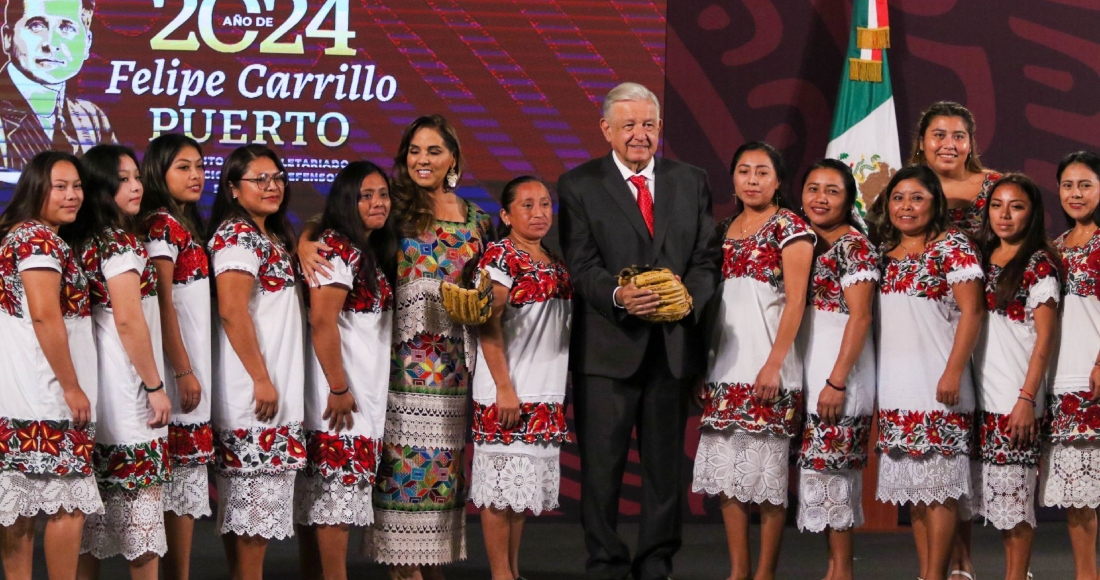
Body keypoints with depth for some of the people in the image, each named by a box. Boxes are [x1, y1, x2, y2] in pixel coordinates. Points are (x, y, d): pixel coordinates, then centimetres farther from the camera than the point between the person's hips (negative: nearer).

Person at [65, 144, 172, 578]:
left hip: (96, 382, 8)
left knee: (98, 500, 9)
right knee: (142, 497, -5)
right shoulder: (121, 242, -12)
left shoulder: (84, 241, 12)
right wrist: (155, 385, -13)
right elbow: (128, 320, -17)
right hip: (126, 384, -8)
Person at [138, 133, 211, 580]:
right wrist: (183, 371, -17)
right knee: (185, 477, -8)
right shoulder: (161, 224, -10)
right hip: (181, 362, -9)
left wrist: (198, 367, 13)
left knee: (187, 477, 8)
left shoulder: (187, 225, 17)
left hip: (198, 360, 9)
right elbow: (163, 303, -15)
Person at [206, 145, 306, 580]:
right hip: (254, 389, -10)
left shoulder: (271, 237, 18)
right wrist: (261, 378, -20)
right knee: (256, 498, -8)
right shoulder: (237, 235, -11)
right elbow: (232, 311, -19)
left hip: (278, 387, 10)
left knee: (242, 502, 10)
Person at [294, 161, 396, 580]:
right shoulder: (337, 248, -12)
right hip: (341, 396, -9)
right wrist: (338, 389, -20)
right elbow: (322, 321, -19)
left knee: (317, 498, 10)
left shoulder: (372, 252, 17)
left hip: (364, 395, 9)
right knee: (338, 493, -8)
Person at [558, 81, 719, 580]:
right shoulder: (579, 185, 1)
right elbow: (581, 263, -7)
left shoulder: (691, 182, 11)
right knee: (602, 464, 0)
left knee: (666, 462, 10)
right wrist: (617, 296, -25)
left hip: (674, 344, 3)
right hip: (608, 346, -3)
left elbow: (706, 257, 7)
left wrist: (690, 296, -14)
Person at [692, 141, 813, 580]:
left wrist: (774, 364, -17)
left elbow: (795, 301, -10)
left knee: (767, 466, -2)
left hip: (766, 362, -6)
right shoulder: (725, 230, 15)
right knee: (726, 466, 5)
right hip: (725, 363, 6)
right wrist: (705, 362, 9)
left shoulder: (789, 226, -3)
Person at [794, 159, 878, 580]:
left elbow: (860, 316, -13)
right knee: (820, 467, 8)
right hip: (807, 369, 7)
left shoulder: (854, 244, -8)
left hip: (837, 370, -7)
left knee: (828, 467, -7)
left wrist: (837, 381, -19)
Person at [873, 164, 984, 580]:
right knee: (912, 483, 8)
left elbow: (972, 311, -9)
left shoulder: (952, 245, -3)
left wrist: (953, 372, -16)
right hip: (895, 385, 6)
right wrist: (873, 380, 11)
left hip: (935, 383, -6)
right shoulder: (884, 253, 14)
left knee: (938, 482, -4)